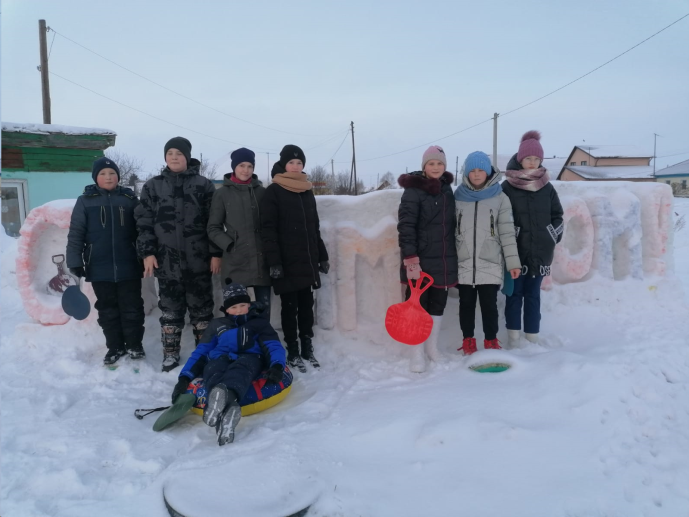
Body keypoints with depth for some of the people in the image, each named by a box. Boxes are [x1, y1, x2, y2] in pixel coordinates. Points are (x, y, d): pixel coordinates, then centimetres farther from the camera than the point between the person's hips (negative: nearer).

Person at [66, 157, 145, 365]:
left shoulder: (130, 199, 3)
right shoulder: (85, 201, 1)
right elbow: (75, 234, 0)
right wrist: (75, 262, -5)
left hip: (128, 266, 0)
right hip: (99, 268, 0)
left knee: (132, 308, 7)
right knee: (108, 310, 11)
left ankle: (134, 345, 21)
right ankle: (115, 347, 23)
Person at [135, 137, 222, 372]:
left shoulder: (203, 185, 2)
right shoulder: (153, 186, 7)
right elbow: (144, 222, 6)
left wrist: (216, 253, -4)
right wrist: (147, 252, -2)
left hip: (198, 259, -1)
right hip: (166, 259, 2)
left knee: (201, 307, 8)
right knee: (170, 308, 9)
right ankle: (170, 353, 20)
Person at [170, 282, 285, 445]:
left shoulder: (259, 323, 23)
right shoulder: (217, 325, 31)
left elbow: (274, 347, 8)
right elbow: (201, 352, 23)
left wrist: (276, 366, -16)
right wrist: (185, 377, 5)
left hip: (249, 359, -1)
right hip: (220, 360, 2)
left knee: (238, 370, -39)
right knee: (214, 373, -37)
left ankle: (225, 396, -74)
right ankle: (228, 409, -69)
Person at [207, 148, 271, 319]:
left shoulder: (262, 192, 10)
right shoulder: (222, 193, 5)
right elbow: (213, 228, 6)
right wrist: (229, 245, -8)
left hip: (261, 259, 2)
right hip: (235, 261, -2)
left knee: (264, 306, 5)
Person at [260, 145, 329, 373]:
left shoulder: (307, 192, 14)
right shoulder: (273, 191, -4)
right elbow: (268, 229, -11)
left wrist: (322, 256, 16)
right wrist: (274, 261, -18)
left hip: (307, 260, 5)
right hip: (286, 262, -5)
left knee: (306, 305, 10)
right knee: (290, 307, 2)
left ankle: (307, 347, 20)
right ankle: (292, 351, 12)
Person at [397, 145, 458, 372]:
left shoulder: (447, 189, 12)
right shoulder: (414, 190, -9)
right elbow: (406, 225, -16)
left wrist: (455, 254, 18)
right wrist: (410, 256, -24)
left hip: (444, 259, 6)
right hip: (420, 259, -6)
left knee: (438, 303, 13)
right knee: (417, 304, 0)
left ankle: (431, 347, 30)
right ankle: (417, 353, 10)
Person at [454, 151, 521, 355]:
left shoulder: (500, 198, 1)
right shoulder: (458, 197, 5)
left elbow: (507, 232, 0)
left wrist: (513, 262, -5)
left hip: (490, 264, -1)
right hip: (464, 264, 2)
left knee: (489, 305, 3)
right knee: (466, 304, 10)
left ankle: (491, 343, 19)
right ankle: (468, 343, 23)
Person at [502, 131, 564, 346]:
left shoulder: (547, 188, 7)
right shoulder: (507, 187, -4)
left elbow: (558, 216, 13)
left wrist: (553, 237, 3)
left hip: (539, 252, 3)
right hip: (514, 252, -3)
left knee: (533, 296, 10)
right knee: (514, 294, 5)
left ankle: (532, 339, 17)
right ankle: (513, 339, 13)